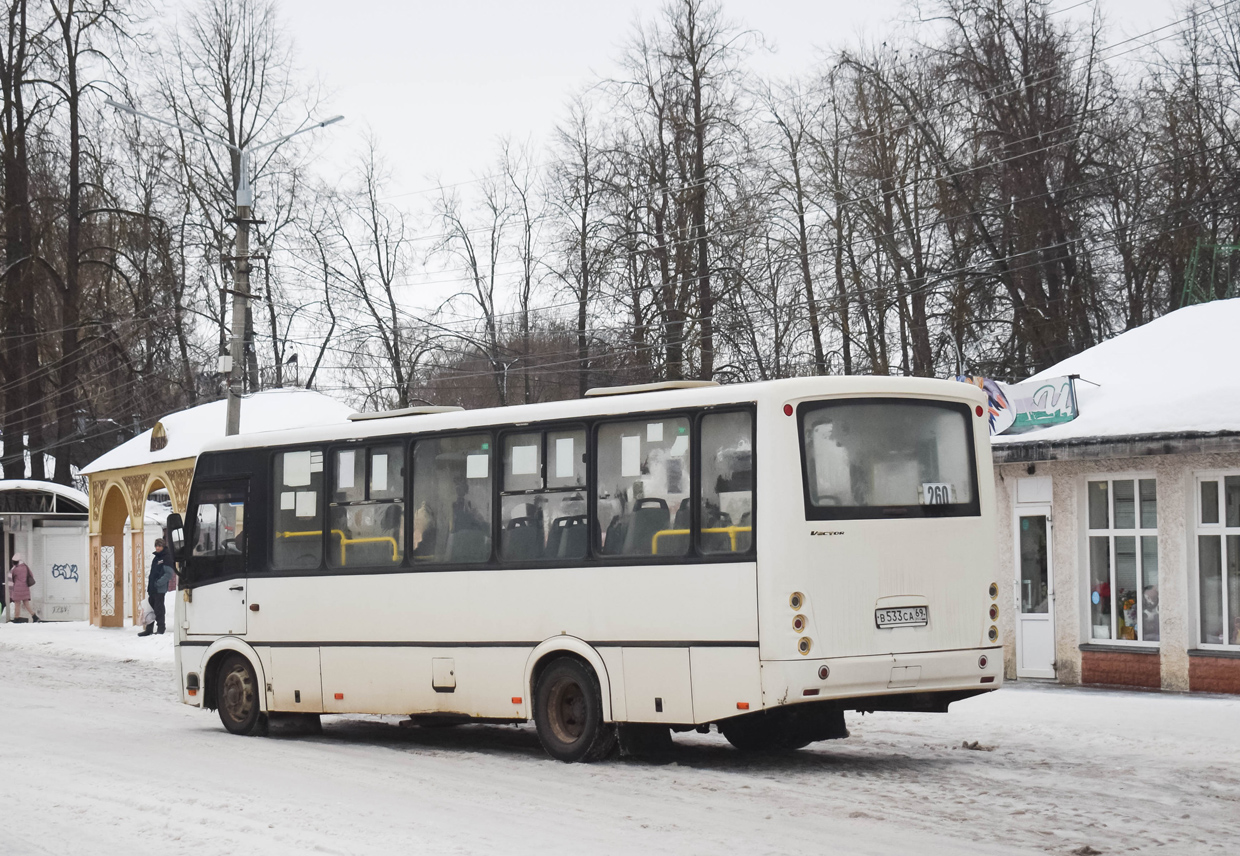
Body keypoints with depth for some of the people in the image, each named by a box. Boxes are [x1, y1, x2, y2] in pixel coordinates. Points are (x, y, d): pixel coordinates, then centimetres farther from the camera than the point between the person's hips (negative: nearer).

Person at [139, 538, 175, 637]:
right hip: (152, 588, 8)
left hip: (160, 589, -8)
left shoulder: (167, 558, -7)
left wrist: (158, 583, -19)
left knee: (159, 609, -5)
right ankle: (149, 629, 15)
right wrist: (149, 585, 15)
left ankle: (160, 628, 1)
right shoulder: (156, 558, 18)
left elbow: (169, 574, -15)